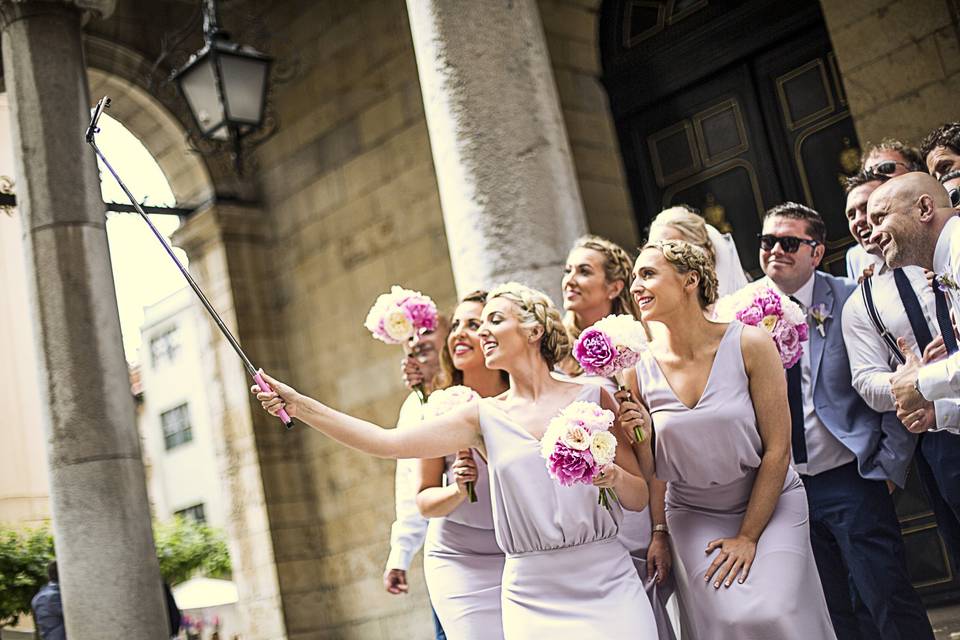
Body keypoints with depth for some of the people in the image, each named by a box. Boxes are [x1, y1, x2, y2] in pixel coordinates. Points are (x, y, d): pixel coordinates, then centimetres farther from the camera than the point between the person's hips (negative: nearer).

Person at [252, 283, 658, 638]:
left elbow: (639, 499, 6)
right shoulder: (485, 418, 4)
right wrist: (302, 407, -10)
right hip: (532, 595, 1)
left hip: (606, 584, -1)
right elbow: (388, 442, -4)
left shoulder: (592, 397, 2)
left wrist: (614, 477, -16)